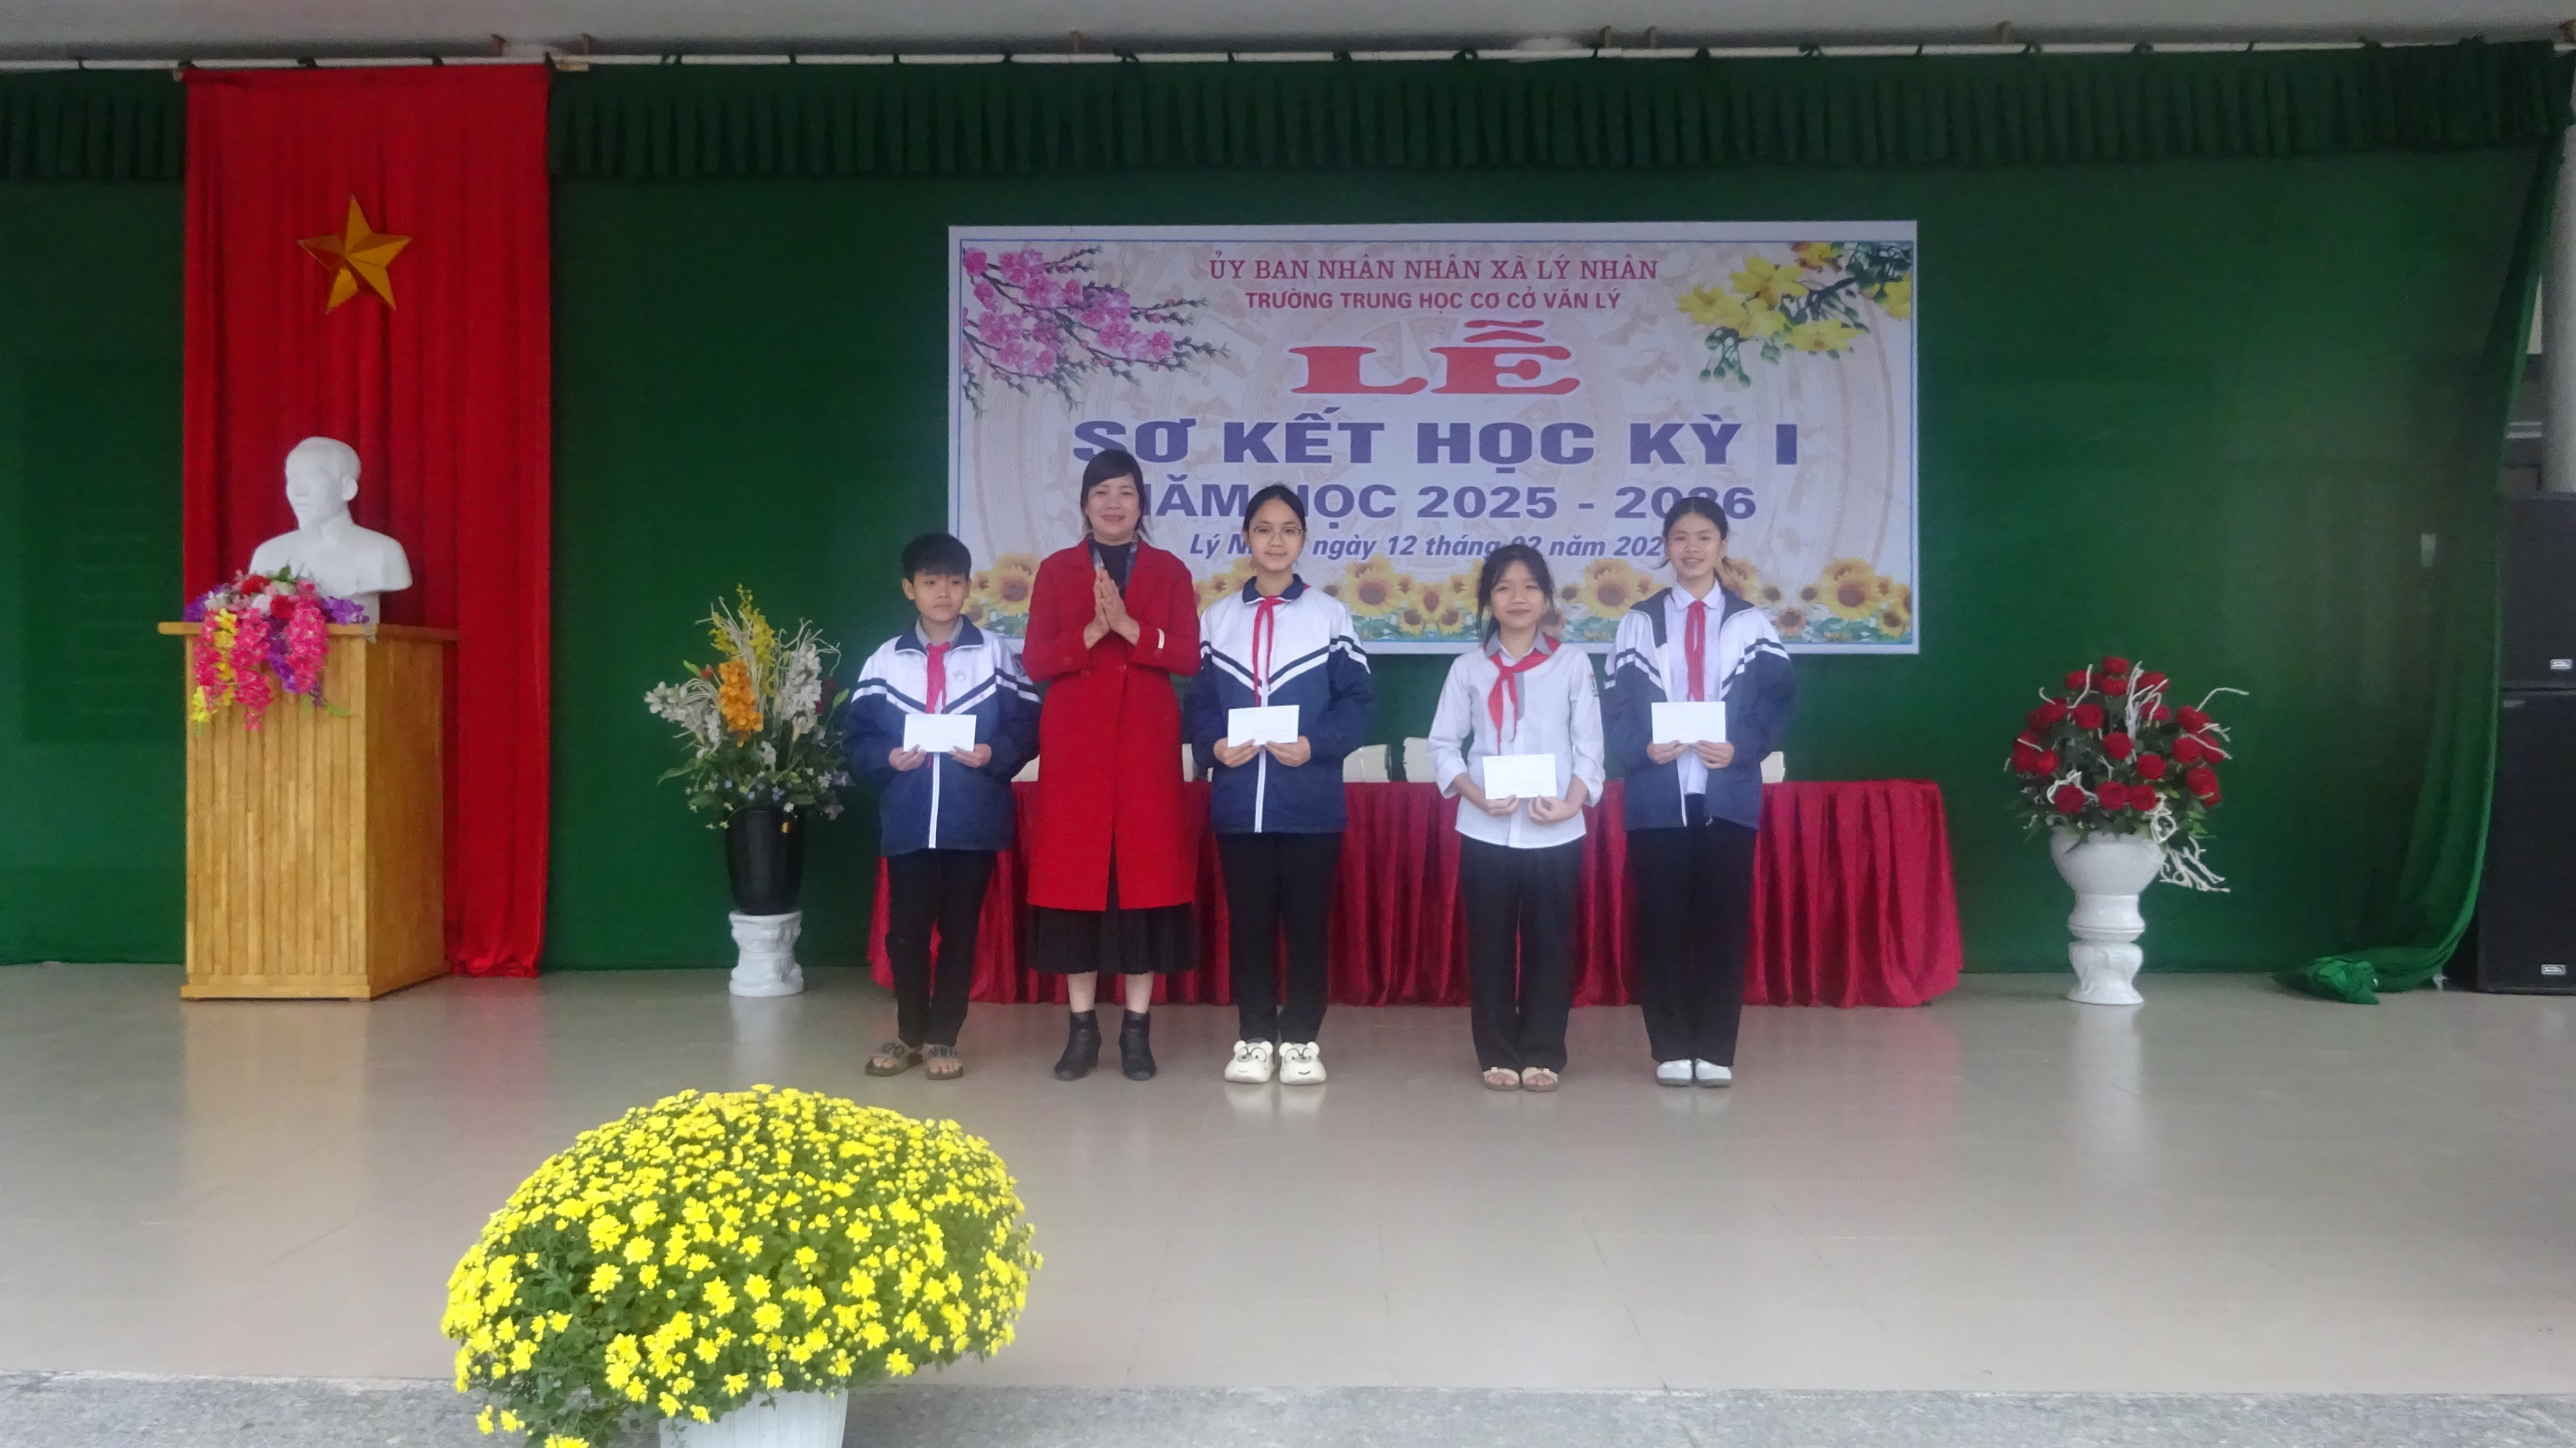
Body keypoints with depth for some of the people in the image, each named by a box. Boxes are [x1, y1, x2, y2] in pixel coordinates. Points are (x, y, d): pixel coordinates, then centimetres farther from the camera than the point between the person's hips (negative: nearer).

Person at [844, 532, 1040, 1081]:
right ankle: (909, 1034, 22)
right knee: (905, 931, 5)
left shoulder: (995, 654, 3)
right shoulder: (884, 660, 6)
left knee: (960, 931, 6)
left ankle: (942, 1038, 18)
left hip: (975, 821, -1)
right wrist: (889, 757, -13)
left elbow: (1028, 728, 1)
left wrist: (995, 754, -16)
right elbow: (857, 740, 6)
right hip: (907, 821, 1)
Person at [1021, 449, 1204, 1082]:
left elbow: (1188, 657, -3)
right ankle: (1082, 1029, 8)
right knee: (1074, 875, -1)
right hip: (1075, 743, 0)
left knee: (1145, 871, -2)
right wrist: (1091, 631, -16)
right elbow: (1036, 661, -1)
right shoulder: (1056, 570, 8)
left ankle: (1137, 1029, 7)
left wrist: (1129, 627, -17)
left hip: (1146, 742, 0)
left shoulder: (1169, 571, 7)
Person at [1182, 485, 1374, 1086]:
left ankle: (1301, 1040, 15)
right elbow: (1198, 701, 8)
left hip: (1311, 800, -2)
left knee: (1307, 920, 4)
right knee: (1248, 920, 8)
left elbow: (1358, 700, -1)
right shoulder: (1218, 617, 10)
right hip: (1239, 800, 2)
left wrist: (1316, 744, -16)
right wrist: (1215, 744, -11)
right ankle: (1256, 1038, 18)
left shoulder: (1330, 614, 3)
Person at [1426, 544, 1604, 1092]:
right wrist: (1477, 795, -13)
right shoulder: (1468, 668, 5)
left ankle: (1543, 1055, 15)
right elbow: (1443, 744, 3)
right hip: (1485, 831, 1)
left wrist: (1573, 802, -14)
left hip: (1555, 832, 0)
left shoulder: (1572, 663, 3)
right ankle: (1498, 1055, 15)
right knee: (1490, 944, 5)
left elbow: (1589, 746, 2)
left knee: (1549, 943, 4)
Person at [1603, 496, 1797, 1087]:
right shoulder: (1639, 622, 8)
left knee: (1723, 922, 2)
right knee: (1661, 923, 1)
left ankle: (1716, 1051, 9)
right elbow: (1616, 707, 4)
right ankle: (1671, 1050, 10)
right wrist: (1642, 748, -15)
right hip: (1657, 796, 0)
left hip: (1728, 795, 0)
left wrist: (1742, 749, -13)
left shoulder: (1751, 623, 8)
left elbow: (1780, 701, 2)